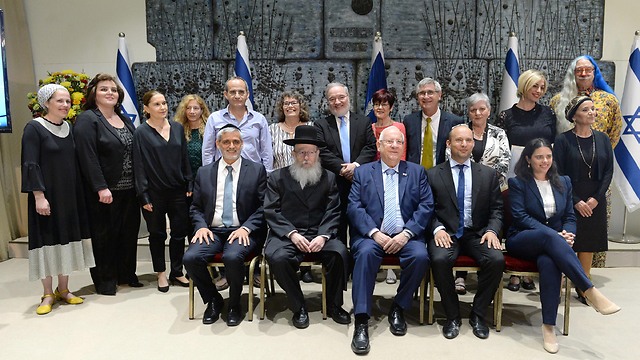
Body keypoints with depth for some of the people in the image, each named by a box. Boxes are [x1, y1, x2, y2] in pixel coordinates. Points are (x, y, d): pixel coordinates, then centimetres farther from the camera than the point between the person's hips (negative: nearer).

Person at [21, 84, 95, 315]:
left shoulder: (69, 127, 9)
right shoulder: (34, 128, -8)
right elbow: (31, 165, -13)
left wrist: (78, 193, 11)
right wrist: (39, 196, -19)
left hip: (70, 195, 6)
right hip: (47, 195, -5)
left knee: (67, 239, 9)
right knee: (47, 240, 1)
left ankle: (63, 289, 21)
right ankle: (48, 294, 13)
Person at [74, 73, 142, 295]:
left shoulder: (124, 119, 14)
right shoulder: (87, 120, -7)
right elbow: (87, 157, -16)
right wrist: (101, 188, -22)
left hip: (129, 189, 7)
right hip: (105, 191, -7)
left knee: (129, 232, 12)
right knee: (105, 235, 3)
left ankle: (127, 274, 27)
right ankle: (105, 280, 17)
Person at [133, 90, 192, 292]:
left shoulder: (177, 128, 6)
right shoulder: (141, 133, -5)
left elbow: (184, 159, 10)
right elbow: (139, 166, -7)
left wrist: (189, 185, 5)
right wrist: (144, 196, -10)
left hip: (178, 190, 3)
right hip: (155, 193, -3)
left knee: (180, 232, 8)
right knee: (157, 234, 10)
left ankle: (177, 273, 22)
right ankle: (161, 273, 25)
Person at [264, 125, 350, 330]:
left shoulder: (328, 178, 12)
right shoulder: (277, 177, 8)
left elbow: (332, 213, 4)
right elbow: (271, 211, 0)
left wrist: (323, 236, -15)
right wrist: (292, 234, -14)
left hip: (320, 234, 1)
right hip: (287, 234, -1)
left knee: (340, 253, -28)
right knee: (277, 258, -32)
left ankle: (334, 305, -2)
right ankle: (298, 307, -8)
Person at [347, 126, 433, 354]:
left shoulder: (417, 172, 13)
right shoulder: (363, 172, 11)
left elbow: (426, 206, 3)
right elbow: (354, 207, 0)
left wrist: (406, 234, -12)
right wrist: (375, 233, -15)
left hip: (406, 236, 1)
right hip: (373, 235, -1)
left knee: (420, 256, -28)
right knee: (365, 253, -32)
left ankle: (398, 308, -4)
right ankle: (361, 320, -25)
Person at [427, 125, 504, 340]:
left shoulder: (488, 174, 12)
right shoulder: (433, 174, 6)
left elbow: (496, 209, 9)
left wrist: (492, 229, -9)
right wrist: (437, 228, -15)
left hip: (477, 234, 2)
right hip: (446, 233, -2)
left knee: (497, 259, -27)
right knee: (440, 259, -32)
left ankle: (478, 314, -4)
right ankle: (452, 316, -9)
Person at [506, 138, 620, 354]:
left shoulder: (563, 182, 17)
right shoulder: (517, 183, 4)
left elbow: (570, 216, 14)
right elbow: (520, 216, -7)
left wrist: (567, 234, -11)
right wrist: (555, 235, -19)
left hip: (550, 243, 3)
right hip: (522, 241, -2)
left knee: (549, 261, -36)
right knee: (549, 235, -38)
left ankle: (549, 326, -33)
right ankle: (591, 292, -41)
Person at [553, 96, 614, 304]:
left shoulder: (602, 139, 8)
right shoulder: (563, 140, -5)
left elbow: (608, 171, 6)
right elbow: (559, 174, -8)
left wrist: (596, 198, -5)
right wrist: (576, 201, -11)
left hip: (595, 200, 4)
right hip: (569, 199, -4)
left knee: (588, 244, 8)